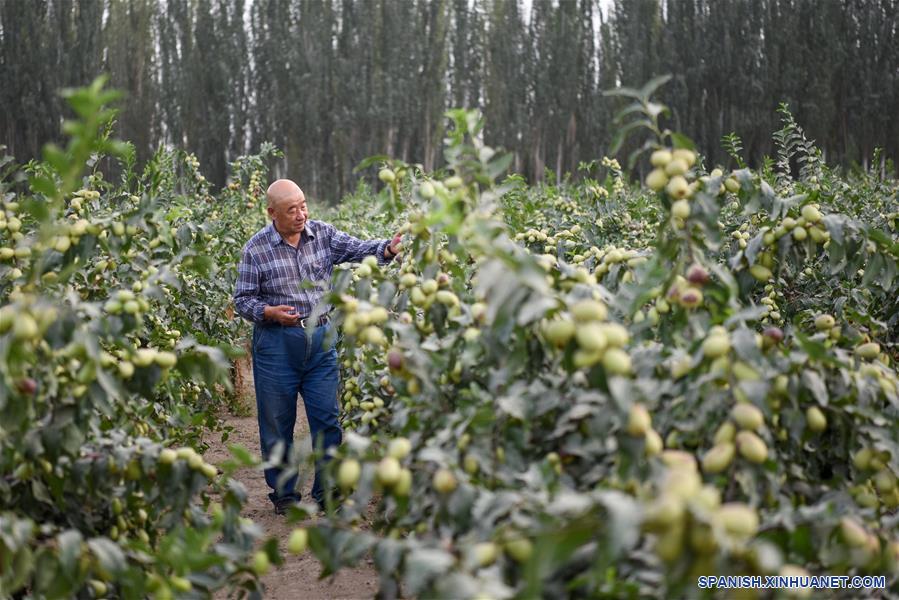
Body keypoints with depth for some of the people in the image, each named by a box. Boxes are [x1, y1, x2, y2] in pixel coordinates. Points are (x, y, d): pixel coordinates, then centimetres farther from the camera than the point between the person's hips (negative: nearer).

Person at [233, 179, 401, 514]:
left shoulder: (323, 234, 3)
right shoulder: (256, 248, -5)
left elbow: (359, 250, -6)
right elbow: (243, 300, -3)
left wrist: (388, 249, -26)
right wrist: (269, 312, -21)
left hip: (321, 338, 3)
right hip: (276, 342, -2)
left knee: (327, 419, 4)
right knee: (277, 424, 6)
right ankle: (284, 493, 21)